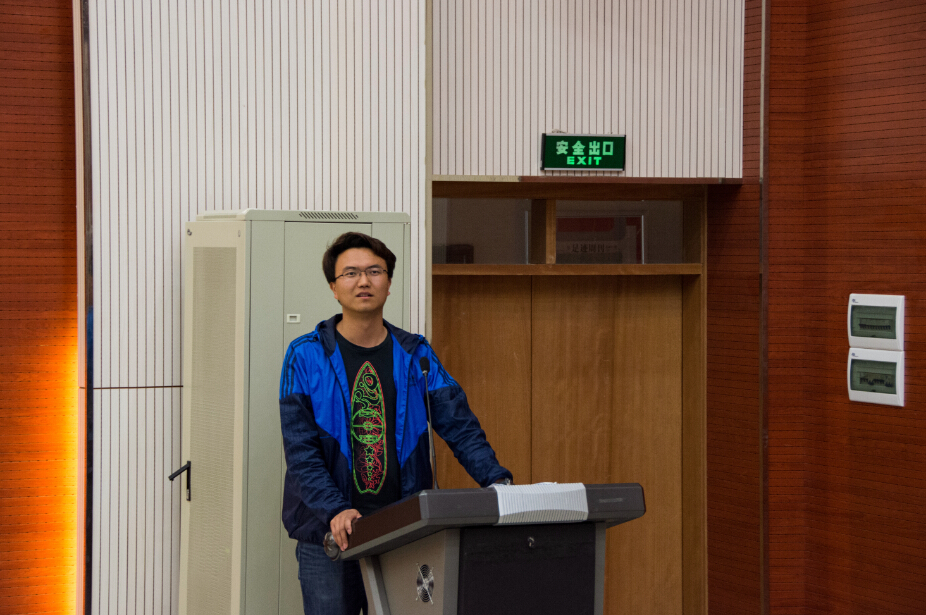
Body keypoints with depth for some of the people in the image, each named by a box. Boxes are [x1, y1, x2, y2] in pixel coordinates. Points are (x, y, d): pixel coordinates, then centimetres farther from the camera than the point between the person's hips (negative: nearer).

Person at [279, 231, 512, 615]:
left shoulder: (416, 356, 8)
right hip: (329, 536, -2)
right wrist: (335, 511, -22)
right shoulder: (306, 356, -2)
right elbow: (300, 450, -8)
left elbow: (459, 426, 1)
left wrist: (497, 481, -15)